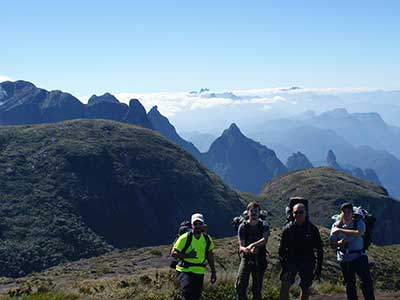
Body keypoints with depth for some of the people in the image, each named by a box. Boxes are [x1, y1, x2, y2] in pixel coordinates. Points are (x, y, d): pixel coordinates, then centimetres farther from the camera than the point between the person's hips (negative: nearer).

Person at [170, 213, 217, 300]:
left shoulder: (207, 239, 4)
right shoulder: (185, 238, -12)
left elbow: (210, 255, 16)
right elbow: (173, 253, -11)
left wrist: (213, 272, 15)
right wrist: (187, 255, -21)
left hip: (199, 273, 5)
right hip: (184, 271, -4)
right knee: (187, 291, -30)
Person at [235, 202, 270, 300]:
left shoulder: (264, 225, 1)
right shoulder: (243, 226, 0)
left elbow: (265, 239, -18)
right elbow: (241, 246, -6)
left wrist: (252, 245, -32)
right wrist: (249, 250, -27)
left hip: (260, 259, 0)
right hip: (246, 258, 0)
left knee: (257, 288, 5)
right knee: (240, 285, -14)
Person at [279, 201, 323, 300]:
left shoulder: (312, 229, -2)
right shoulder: (287, 229, -3)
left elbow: (319, 250, 3)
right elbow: (282, 248, 2)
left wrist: (319, 268, 0)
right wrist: (283, 265, -8)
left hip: (307, 262, 1)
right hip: (290, 261, -1)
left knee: (305, 289, 9)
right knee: (285, 285, -16)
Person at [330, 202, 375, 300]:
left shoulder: (359, 223, -6)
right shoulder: (336, 225, -1)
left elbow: (358, 233, -29)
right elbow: (332, 244, 1)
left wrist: (340, 230, -27)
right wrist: (340, 243, -21)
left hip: (359, 257, -2)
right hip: (344, 259, 2)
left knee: (367, 281, -3)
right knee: (349, 285, 10)